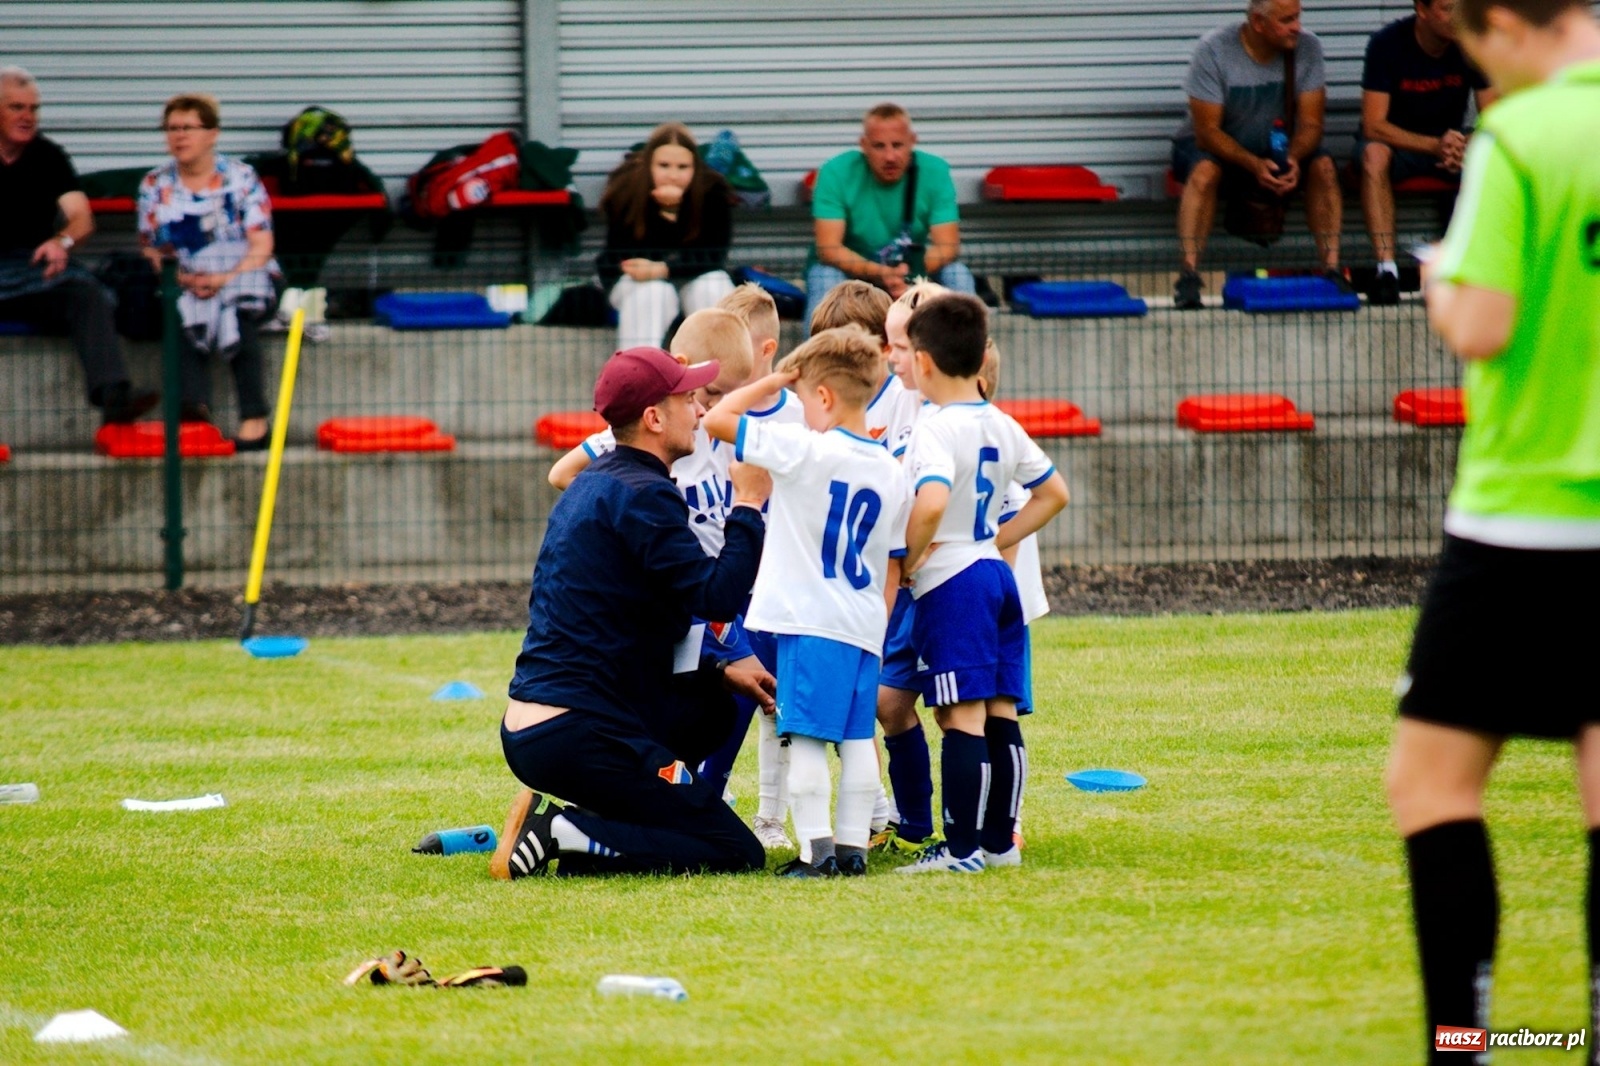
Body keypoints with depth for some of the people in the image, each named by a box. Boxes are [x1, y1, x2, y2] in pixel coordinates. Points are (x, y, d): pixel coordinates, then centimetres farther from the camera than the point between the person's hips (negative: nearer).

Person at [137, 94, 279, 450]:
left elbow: (261, 247, -4)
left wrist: (226, 279, -21)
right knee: (184, 311, -34)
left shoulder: (241, 179, 3)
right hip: (184, 286, 2)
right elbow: (151, 251, 7)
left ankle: (254, 417, -40)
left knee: (239, 307, -35)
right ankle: (194, 401, -46)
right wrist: (180, 278, -14)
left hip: (244, 278, -2)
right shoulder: (155, 186, 10)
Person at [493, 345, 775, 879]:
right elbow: (717, 595, -19)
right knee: (738, 853, -5)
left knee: (713, 708, 29)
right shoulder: (642, 494, -12)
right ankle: (565, 836, -13)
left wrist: (720, 672, 20)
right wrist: (749, 504, -7)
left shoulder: (593, 484, 19)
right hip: (579, 736, -9)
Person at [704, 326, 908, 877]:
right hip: (864, 626, 6)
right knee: (858, 736, 10)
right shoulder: (891, 472, 9)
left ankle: (816, 849, -9)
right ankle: (852, 846, 11)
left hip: (809, 621, -6)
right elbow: (892, 571, 13)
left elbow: (717, 420, -10)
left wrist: (772, 381, 1)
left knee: (806, 736, -4)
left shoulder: (804, 450, -11)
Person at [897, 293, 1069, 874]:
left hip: (951, 584, -8)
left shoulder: (935, 430, -14)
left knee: (962, 717, -8)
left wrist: (907, 562, -16)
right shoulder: (1003, 427, 11)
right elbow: (1053, 493, 19)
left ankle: (962, 846, -8)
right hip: (998, 575, 8)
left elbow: (931, 504, -31)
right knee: (1001, 716, 9)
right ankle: (1000, 840, 14)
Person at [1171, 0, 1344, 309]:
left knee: (1323, 166, -25)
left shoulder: (1307, 48, -10)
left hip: (1277, 151, 3)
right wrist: (1255, 165, -37)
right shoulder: (1213, 50, -20)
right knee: (1204, 171, -36)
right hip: (1215, 147, -3)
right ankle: (1188, 277, -40)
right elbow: (1207, 132, -21)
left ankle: (1332, 270, -26)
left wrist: (1293, 159, -33)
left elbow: (1310, 124, -10)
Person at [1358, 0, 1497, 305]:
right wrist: (1435, 145, -35)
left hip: (1449, 142, 3)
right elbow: (1373, 126, -22)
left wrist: (1467, 147, -31)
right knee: (1374, 154, -37)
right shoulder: (1387, 43, -17)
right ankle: (1386, 270, -43)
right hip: (1396, 142, -3)